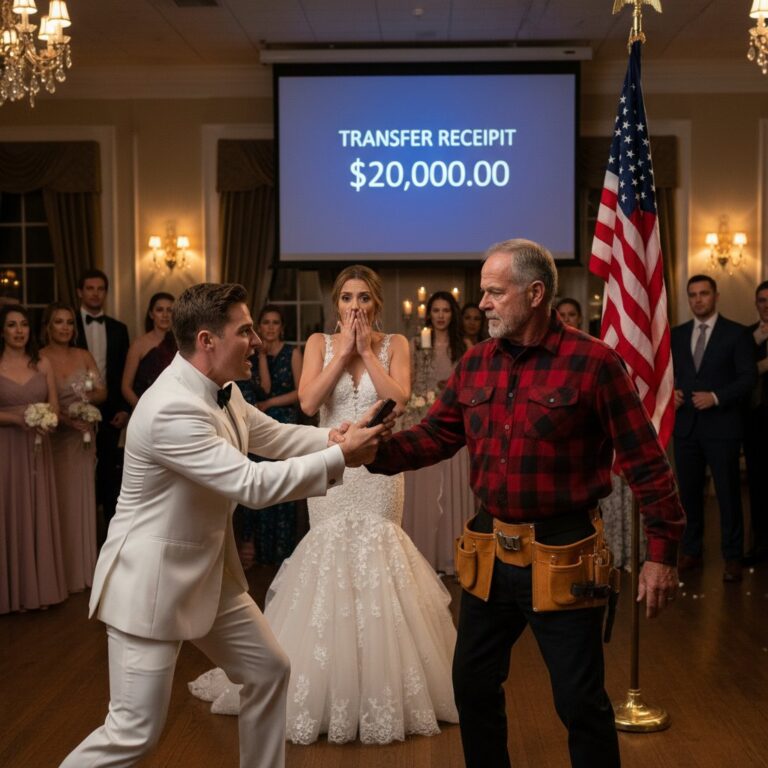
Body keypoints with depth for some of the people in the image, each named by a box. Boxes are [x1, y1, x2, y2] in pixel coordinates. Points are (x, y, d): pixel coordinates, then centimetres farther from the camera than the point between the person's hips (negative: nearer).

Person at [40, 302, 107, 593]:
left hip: (83, 438, 4)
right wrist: (65, 419, -23)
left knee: (81, 498, 10)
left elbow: (102, 392, 2)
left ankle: (83, 568, 21)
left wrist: (88, 397, -19)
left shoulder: (84, 356, 5)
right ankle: (59, 572, 10)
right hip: (53, 437, -4)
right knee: (57, 501, 1)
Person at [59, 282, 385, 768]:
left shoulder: (222, 391, 2)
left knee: (270, 671, 17)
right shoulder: (172, 410, -28)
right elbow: (253, 484, -29)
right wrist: (340, 457, -22)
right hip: (152, 583, -10)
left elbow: (275, 436, 14)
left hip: (211, 576, 10)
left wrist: (340, 437, -3)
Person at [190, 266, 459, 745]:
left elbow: (398, 399, -16)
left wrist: (367, 350, -11)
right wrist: (343, 351, -11)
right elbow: (308, 403, -12)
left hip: (379, 469, -1)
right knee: (329, 557, 3)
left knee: (376, 557, 3)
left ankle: (382, 687, 19)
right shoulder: (320, 343, 3)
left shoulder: (395, 345, 1)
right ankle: (327, 691, 19)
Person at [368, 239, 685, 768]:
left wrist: (662, 552, -13)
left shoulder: (593, 363, -12)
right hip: (490, 553, 6)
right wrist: (376, 452, -11)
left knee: (581, 702, 5)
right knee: (473, 685, 18)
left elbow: (646, 463, -12)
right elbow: (434, 437, 6)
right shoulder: (475, 364, 5)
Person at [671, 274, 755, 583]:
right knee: (688, 491, 10)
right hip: (685, 425, 4)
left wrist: (716, 397, -17)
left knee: (728, 493, 2)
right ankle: (691, 551, 22)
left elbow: (748, 377, -6)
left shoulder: (736, 333, -2)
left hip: (721, 426, -4)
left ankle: (732, 557, 12)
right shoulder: (677, 334, 11)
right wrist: (671, 392, -6)